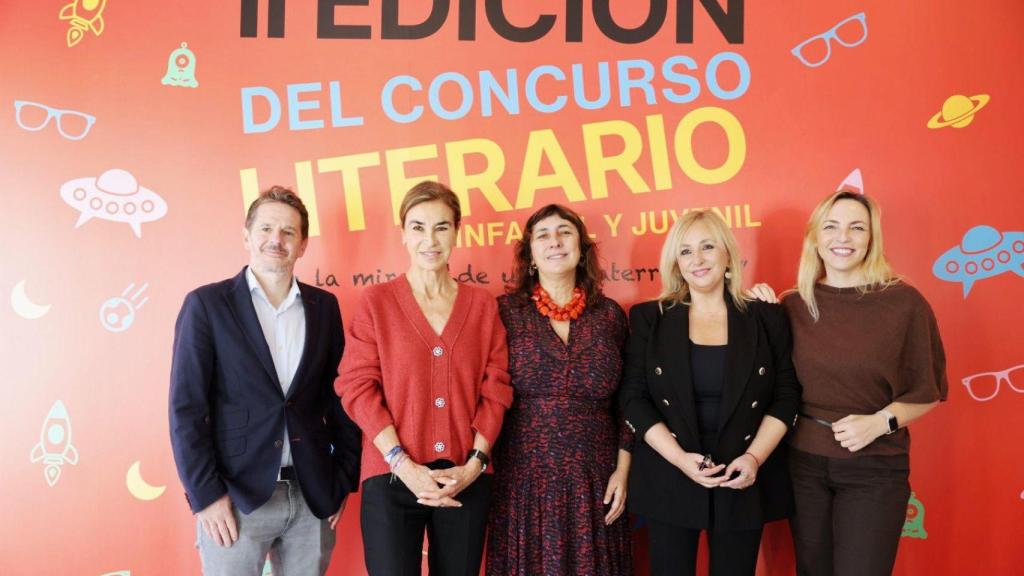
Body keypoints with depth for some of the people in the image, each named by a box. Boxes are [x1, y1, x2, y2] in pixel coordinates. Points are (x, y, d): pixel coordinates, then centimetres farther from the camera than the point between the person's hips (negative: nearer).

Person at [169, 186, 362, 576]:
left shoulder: (324, 306, 7)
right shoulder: (207, 304, -3)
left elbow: (339, 397, 9)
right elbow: (186, 407, -6)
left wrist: (344, 481, 5)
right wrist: (205, 495, -11)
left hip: (312, 497, 3)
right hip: (236, 498, -3)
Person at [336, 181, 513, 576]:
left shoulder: (482, 304, 7)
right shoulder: (377, 300, 1)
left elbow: (496, 388, 5)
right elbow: (357, 386, -5)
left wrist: (475, 462, -6)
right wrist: (404, 464, -12)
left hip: (466, 480, 2)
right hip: (392, 479, -2)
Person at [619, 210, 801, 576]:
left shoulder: (767, 317, 3)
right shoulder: (649, 318, 1)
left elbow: (787, 395, 3)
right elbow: (633, 398, -2)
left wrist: (755, 456, -11)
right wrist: (678, 457, -14)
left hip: (744, 478, 1)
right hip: (669, 477, 0)